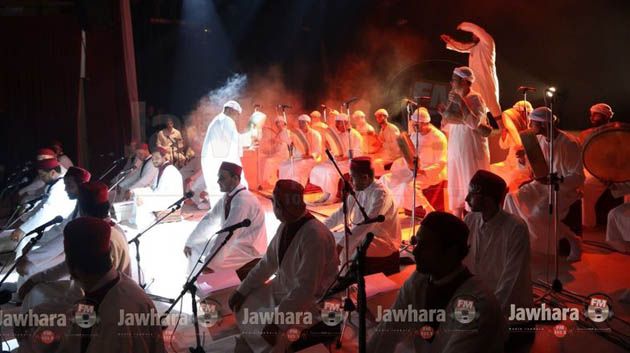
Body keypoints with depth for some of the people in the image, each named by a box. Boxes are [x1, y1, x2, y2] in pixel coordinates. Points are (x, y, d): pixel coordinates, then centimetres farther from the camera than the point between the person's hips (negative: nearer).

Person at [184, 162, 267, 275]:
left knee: (206, 267, -18)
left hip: (248, 249, -9)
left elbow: (228, 233, -30)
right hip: (234, 242, 9)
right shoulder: (228, 196, 1)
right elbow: (209, 219, 9)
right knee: (197, 249, 10)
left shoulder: (243, 200, -27)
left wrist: (210, 263, -28)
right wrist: (190, 242, 6)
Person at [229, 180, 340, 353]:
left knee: (263, 330, -21)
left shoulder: (314, 236, -30)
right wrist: (242, 290, 4)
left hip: (311, 301, -8)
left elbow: (305, 290, -30)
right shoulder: (286, 225, -4)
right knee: (243, 304, 4)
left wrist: (277, 322, -28)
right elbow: (268, 263, 8)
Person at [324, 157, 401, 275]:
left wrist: (341, 244, -40)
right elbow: (342, 212, 7)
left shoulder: (380, 193, -25)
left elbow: (366, 223, -35)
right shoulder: (358, 190, 0)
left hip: (383, 243, -8)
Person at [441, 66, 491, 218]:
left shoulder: (475, 99, -8)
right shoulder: (455, 98, 12)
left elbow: (474, 123, -21)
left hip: (472, 152, -7)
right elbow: (446, 117, 4)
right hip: (456, 150, 7)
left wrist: (461, 103, -17)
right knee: (456, 187, 11)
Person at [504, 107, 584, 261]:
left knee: (539, 212, -28)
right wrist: (523, 158, -10)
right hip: (542, 183, 7)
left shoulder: (569, 143, -20)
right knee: (513, 198, -13)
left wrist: (552, 181, -32)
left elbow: (578, 178, -19)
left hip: (564, 187, -7)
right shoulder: (538, 139, 1)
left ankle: (573, 240, -6)